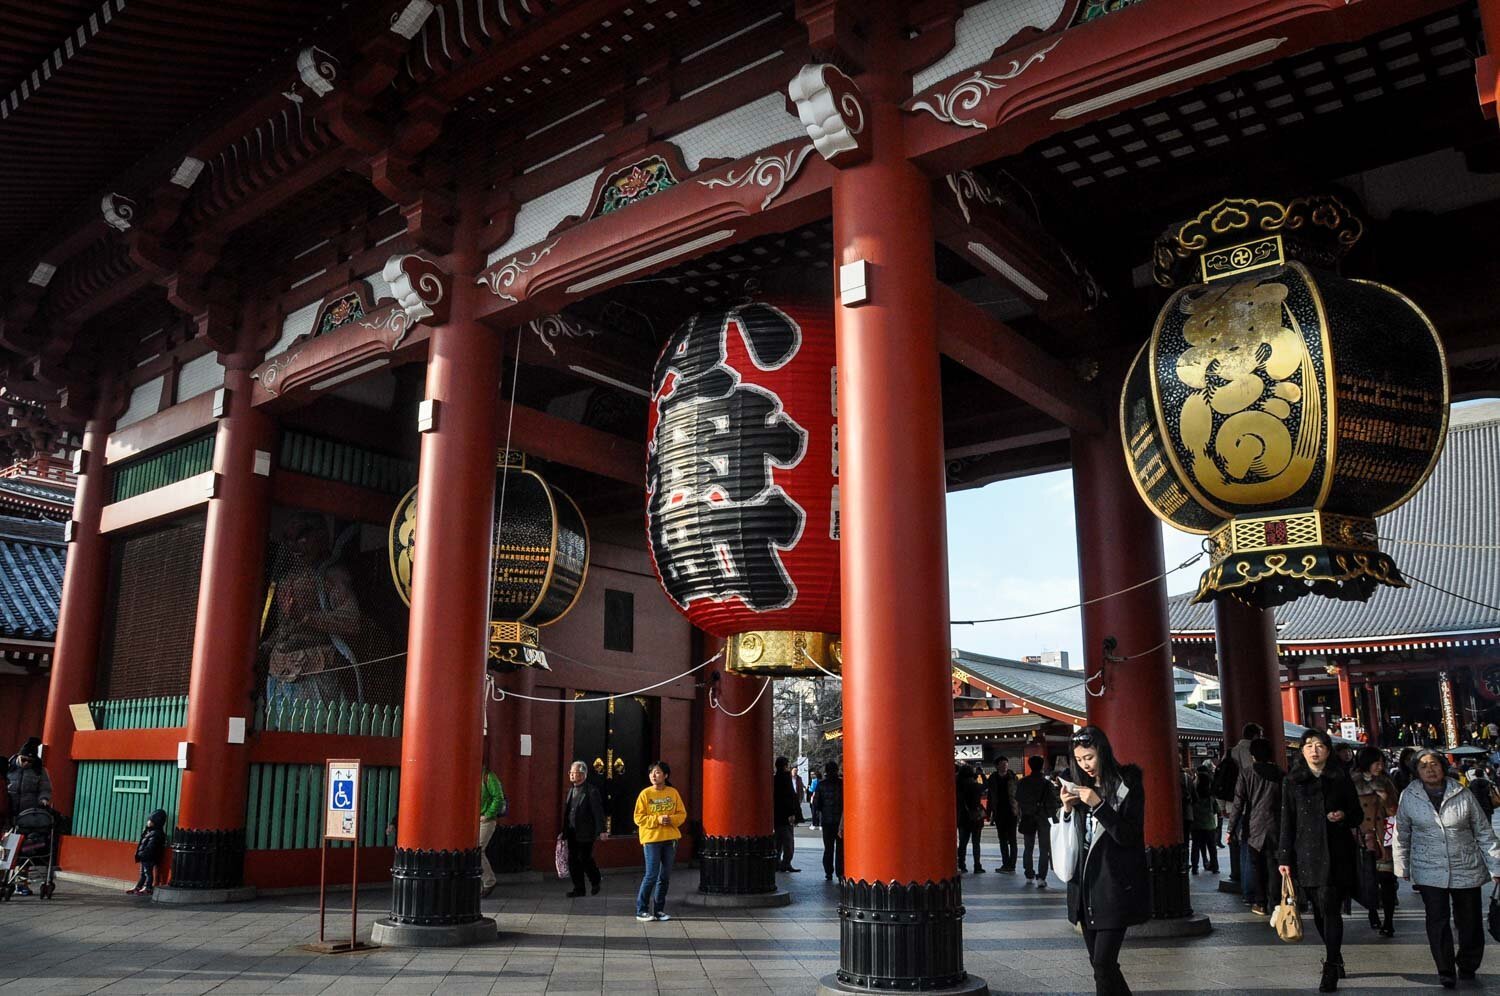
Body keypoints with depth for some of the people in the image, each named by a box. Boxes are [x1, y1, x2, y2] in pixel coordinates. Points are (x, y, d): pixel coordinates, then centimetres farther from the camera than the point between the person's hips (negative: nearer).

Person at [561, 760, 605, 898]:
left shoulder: (591, 790, -11)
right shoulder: (571, 790, 13)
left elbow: (598, 811, -14)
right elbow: (566, 811, 16)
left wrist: (601, 830, -18)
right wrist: (565, 832, 15)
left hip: (585, 833, -7)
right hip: (572, 833, 7)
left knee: (585, 858, -2)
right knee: (573, 860, 7)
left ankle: (595, 883, 22)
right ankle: (578, 888, 17)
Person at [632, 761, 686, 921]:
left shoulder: (673, 793, 5)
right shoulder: (645, 793, -3)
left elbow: (682, 814, 7)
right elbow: (638, 818, -6)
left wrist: (671, 819, -14)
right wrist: (657, 820, -18)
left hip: (670, 839, 4)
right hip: (651, 839, -4)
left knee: (665, 876, 8)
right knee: (651, 875, -8)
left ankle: (659, 909, 19)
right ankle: (641, 910, 4)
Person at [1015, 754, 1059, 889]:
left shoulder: (1022, 783, -2)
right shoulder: (1047, 784, -10)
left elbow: (1017, 803, 2)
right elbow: (1053, 805, -9)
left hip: (1027, 819, 2)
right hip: (1043, 820, -2)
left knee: (1028, 848, 15)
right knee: (1044, 849, 4)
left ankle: (1029, 876, 19)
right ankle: (1041, 878, -5)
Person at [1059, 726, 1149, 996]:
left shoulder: (1128, 786, -7)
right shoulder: (1078, 785, 9)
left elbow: (1128, 835, -13)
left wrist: (1098, 804, -22)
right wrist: (1067, 808, -4)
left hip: (1115, 885, -6)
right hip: (1085, 883, 6)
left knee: (1103, 963, -11)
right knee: (1098, 961, 11)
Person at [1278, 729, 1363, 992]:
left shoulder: (1341, 778, 4)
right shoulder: (1292, 782, 5)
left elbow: (1358, 814, 12)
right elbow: (1287, 822, 5)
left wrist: (1344, 816, -12)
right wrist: (1285, 858, 1)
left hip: (1336, 854, -2)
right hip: (1306, 855, 2)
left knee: (1330, 908, -8)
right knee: (1319, 911, 8)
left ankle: (1331, 968, -1)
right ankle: (1335, 959, 26)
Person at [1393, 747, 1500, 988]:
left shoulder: (1463, 795, -4)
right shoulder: (1409, 797, -4)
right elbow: (1401, 835, 6)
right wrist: (1402, 867, 7)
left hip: (1466, 870, 1)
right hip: (1429, 871, -1)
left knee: (1470, 922, 10)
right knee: (1437, 921, -5)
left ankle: (1467, 968, 32)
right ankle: (1446, 972, 8)